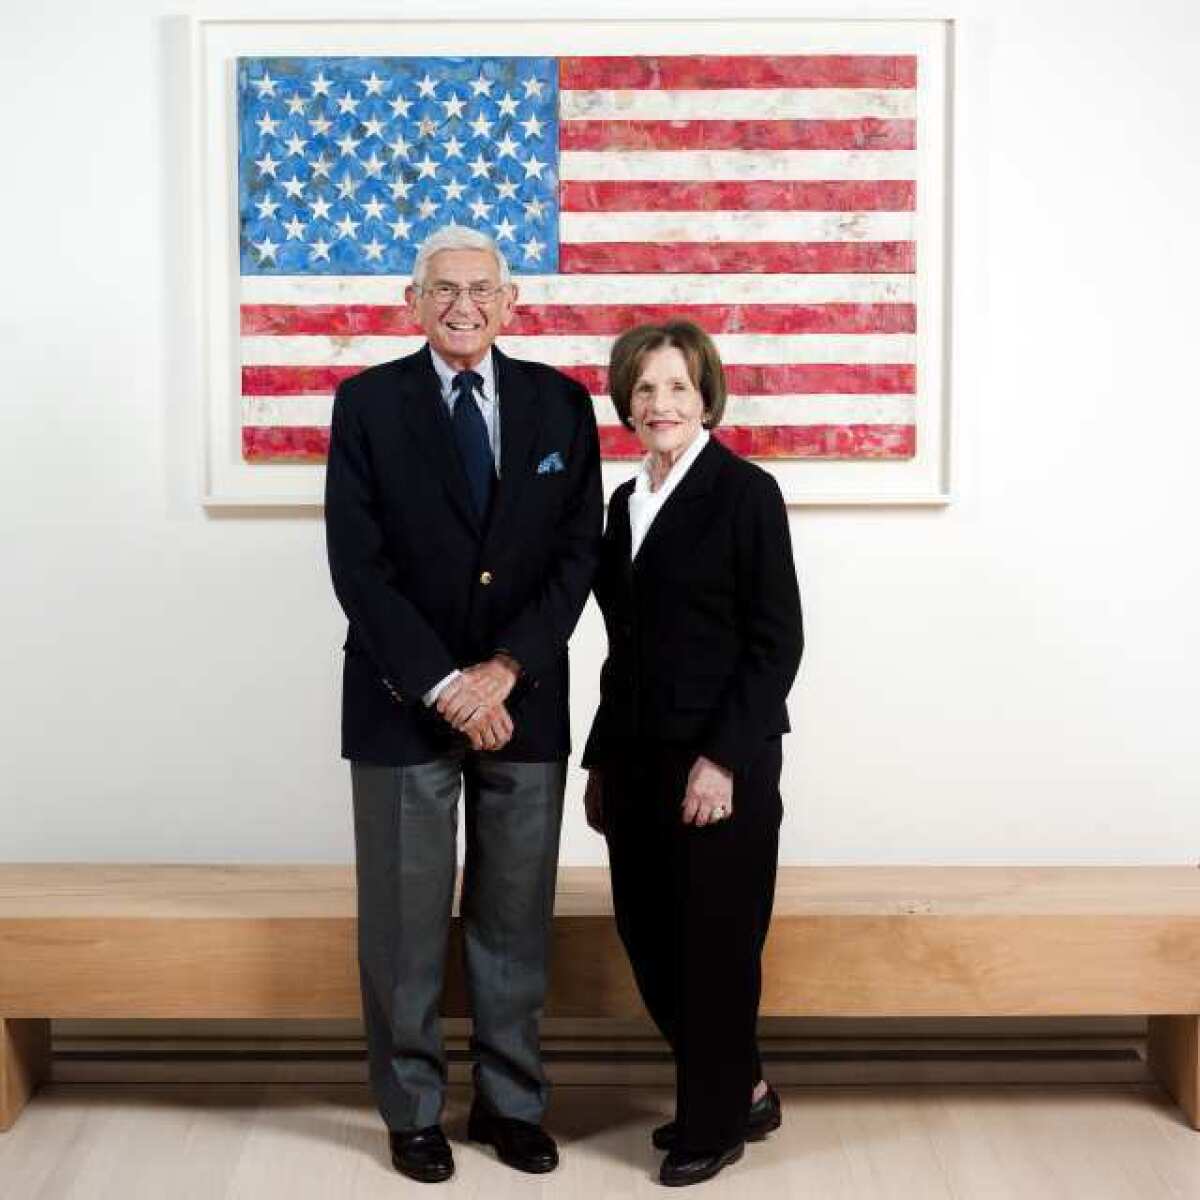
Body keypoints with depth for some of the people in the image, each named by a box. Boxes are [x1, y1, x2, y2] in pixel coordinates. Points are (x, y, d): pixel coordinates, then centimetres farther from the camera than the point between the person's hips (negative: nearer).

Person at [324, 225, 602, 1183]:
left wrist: (507, 669, -11)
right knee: (405, 922, 6)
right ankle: (414, 1111, 22)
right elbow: (357, 564, -6)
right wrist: (443, 685, -13)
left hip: (524, 697, 2)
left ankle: (511, 1103, 25)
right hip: (404, 701, -1)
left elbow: (578, 551, 0)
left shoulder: (560, 402, 5)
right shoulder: (368, 402, 0)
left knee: (516, 917, 9)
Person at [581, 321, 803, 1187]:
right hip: (636, 757, 7)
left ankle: (714, 1124, 22)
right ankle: (743, 1090, 31)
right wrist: (602, 759, 13)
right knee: (650, 937, 11)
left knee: (714, 942, 4)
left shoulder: (745, 491, -7)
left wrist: (723, 758, -17)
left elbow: (777, 641, -11)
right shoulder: (628, 501, 12)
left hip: (719, 759, -7)